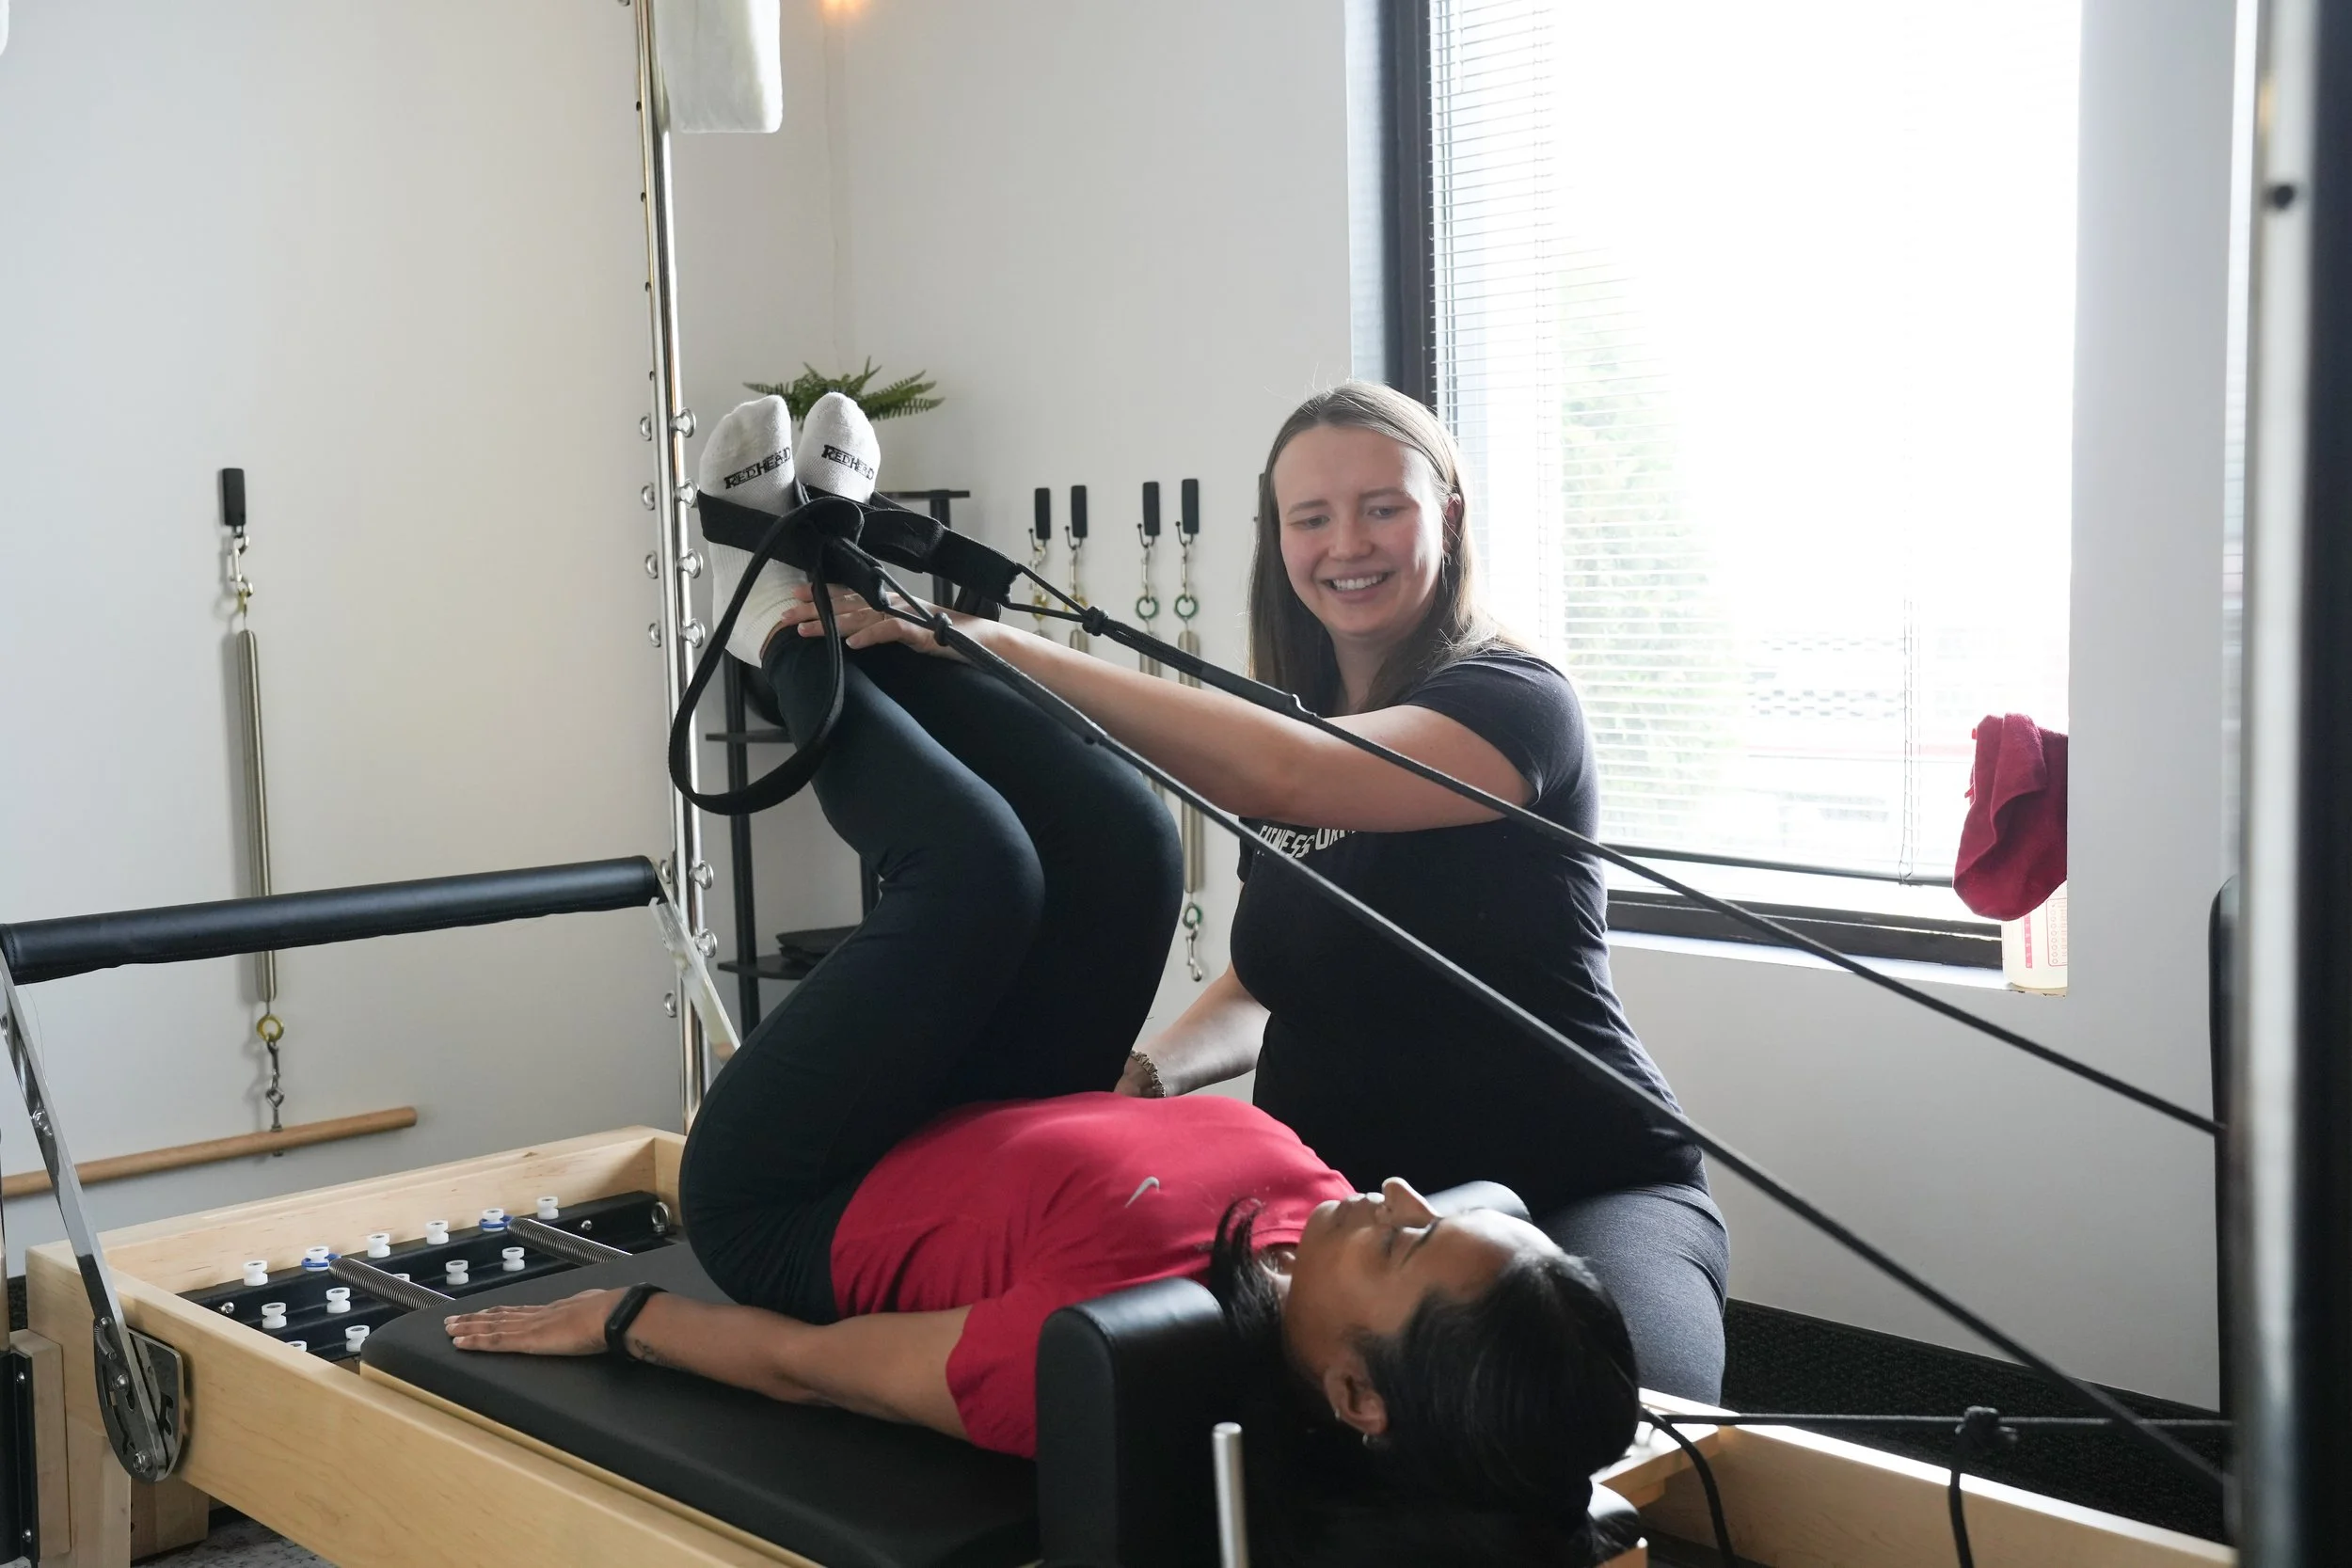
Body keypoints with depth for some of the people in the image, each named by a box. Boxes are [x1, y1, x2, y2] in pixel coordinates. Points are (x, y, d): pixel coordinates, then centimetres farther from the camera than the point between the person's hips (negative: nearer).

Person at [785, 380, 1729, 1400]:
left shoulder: (1514, 701, -10)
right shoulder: (1285, 723, 12)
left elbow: (1288, 776, -30)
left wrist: (1003, 649, -32)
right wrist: (1150, 1070, -7)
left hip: (1576, 1191, -4)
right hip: (1340, 1194, 5)